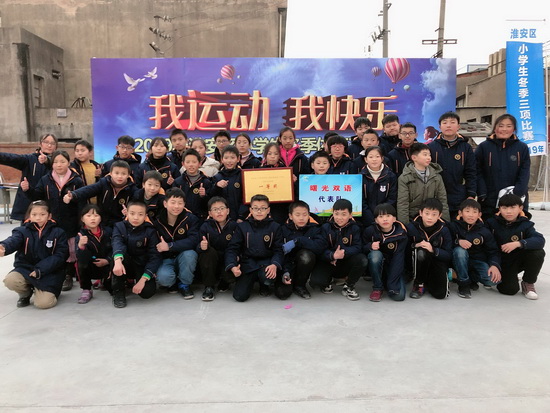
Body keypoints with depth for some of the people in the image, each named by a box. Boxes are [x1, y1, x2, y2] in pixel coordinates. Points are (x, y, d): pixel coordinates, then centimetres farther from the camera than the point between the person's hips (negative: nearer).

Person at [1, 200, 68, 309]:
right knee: (10, 280, -28)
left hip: (49, 272, -2)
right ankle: (26, 293, 7)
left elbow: (60, 255, -8)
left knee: (43, 303, -19)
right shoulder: (23, 231, 0)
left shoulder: (58, 233, -2)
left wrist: (40, 269, -19)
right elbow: (13, 241, -23)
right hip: (25, 268, 2)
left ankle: (48, 291, 19)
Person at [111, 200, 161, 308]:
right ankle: (118, 291, -13)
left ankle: (136, 281, 12)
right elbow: (117, 244, -26)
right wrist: (118, 260, -49)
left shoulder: (150, 231, -8)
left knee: (147, 292, -26)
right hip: (125, 266, 1)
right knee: (118, 256, -31)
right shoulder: (119, 227, -5)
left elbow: (154, 256, -14)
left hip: (142, 267, 0)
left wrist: (143, 279, -25)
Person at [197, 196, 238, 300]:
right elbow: (198, 248, -10)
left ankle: (224, 283, 12)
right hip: (210, 265, 0)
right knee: (208, 251, -30)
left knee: (234, 274, -30)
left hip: (228, 263, 0)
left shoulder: (234, 226, -6)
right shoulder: (205, 227, -5)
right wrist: (201, 246, -33)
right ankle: (209, 287, -14)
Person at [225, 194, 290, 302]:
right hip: (248, 264, 1)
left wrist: (275, 265, -24)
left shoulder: (275, 227, 1)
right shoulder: (242, 227, 2)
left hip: (267, 262, 0)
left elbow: (278, 250, -3)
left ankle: (266, 286, 4)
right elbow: (232, 248, -2)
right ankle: (251, 280, 17)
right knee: (239, 296, -18)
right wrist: (232, 266, -20)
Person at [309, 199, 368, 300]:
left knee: (362, 260, -30)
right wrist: (332, 255, -34)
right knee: (315, 281, -27)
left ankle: (348, 286, -5)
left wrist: (344, 252, -33)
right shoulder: (326, 227, -5)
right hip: (328, 262, -1)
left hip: (346, 263, 1)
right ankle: (327, 280, 14)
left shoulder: (354, 228, -3)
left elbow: (357, 247, -14)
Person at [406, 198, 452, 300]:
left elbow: (449, 255, -10)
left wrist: (433, 250, -26)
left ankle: (427, 283, 16)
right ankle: (419, 284, -14)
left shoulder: (443, 230, -9)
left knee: (441, 294, -21)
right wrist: (415, 245, -22)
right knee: (421, 252, -37)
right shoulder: (411, 227, -10)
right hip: (417, 261, 0)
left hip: (437, 262, 0)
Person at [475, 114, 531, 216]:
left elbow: (524, 174, 3)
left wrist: (517, 192, -11)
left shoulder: (522, 148, 8)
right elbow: (478, 173, 1)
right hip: (489, 201, -1)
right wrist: (482, 194, -9)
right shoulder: (483, 147, 5)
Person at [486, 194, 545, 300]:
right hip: (502, 262, -1)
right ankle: (504, 277, 15)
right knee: (509, 290, -24)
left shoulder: (525, 224, -9)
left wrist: (518, 243, -40)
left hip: (519, 260, 2)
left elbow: (540, 240, -26)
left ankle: (528, 283, -5)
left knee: (538, 252, -28)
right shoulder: (492, 223, -8)